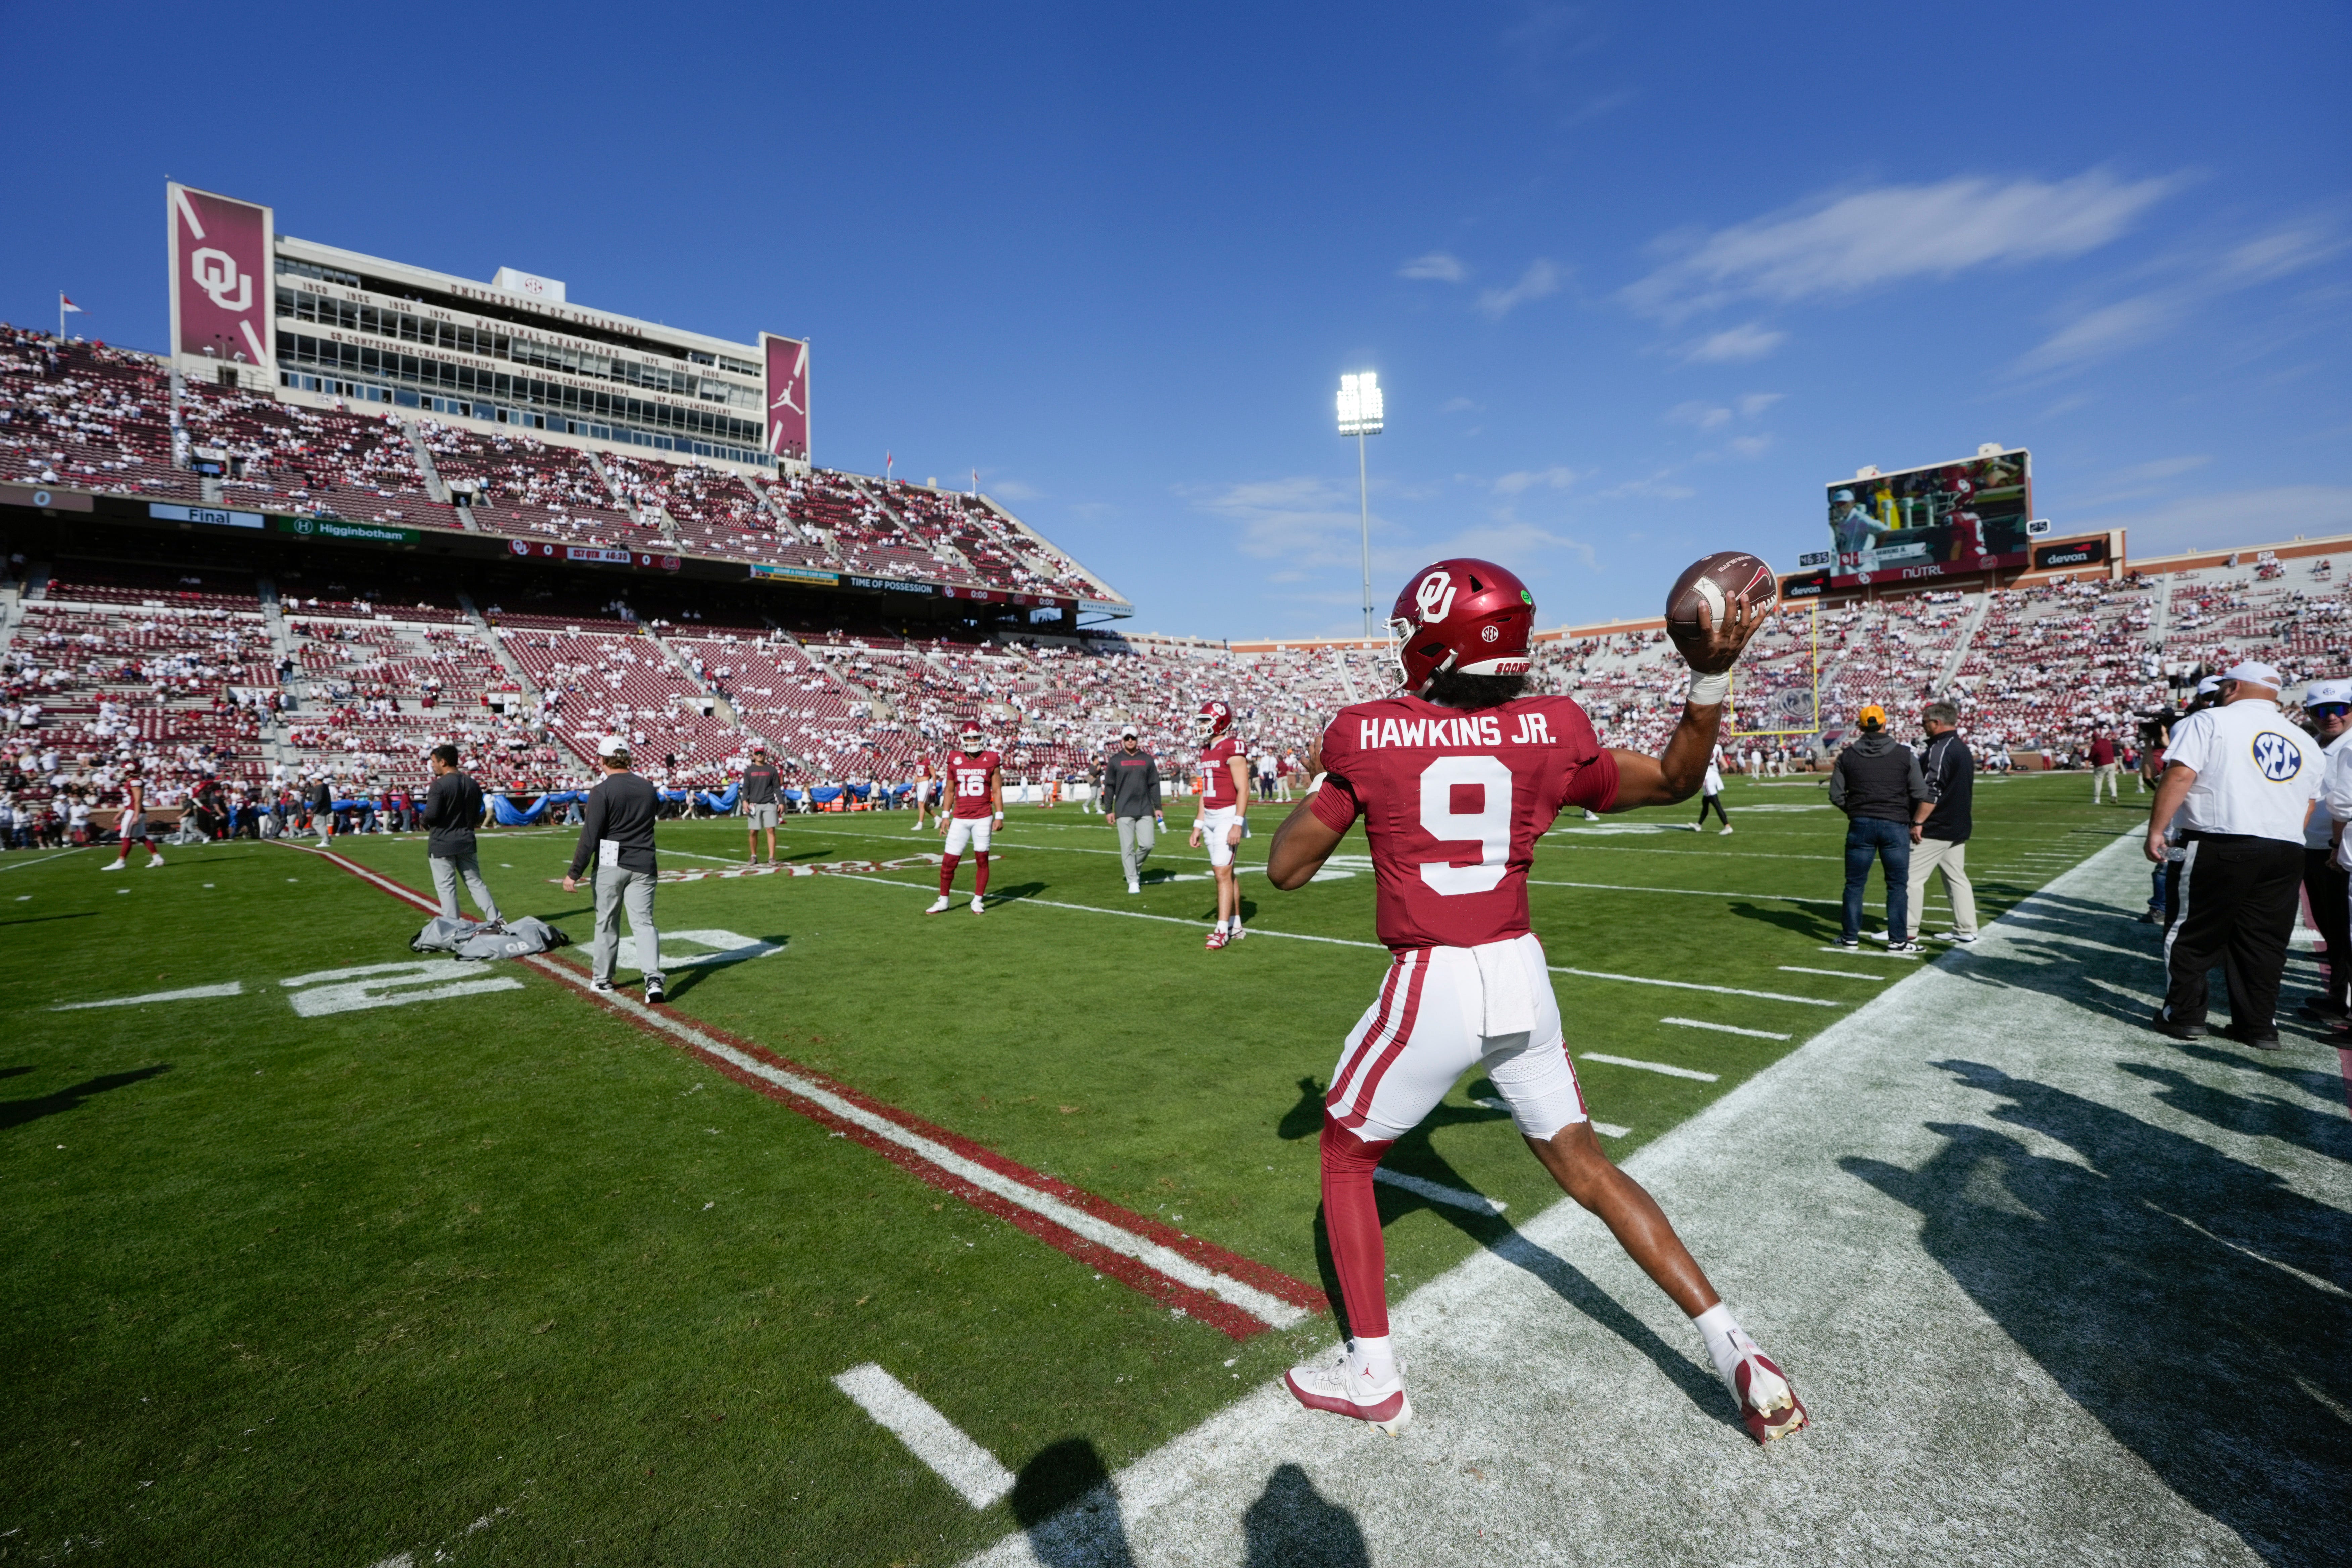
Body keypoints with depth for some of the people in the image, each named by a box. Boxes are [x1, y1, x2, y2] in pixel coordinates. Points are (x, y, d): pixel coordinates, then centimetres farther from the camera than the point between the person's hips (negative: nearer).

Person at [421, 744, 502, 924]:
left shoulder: (439, 785, -14)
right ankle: (496, 919, 4)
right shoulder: (473, 784, 7)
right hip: (466, 842, 6)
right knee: (475, 883, 11)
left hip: (442, 844, -6)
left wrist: (425, 824, 0)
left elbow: (431, 814, -20)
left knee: (446, 887, 1)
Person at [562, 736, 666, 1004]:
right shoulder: (648, 788, 5)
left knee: (607, 923, 11)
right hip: (644, 866, 3)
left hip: (611, 865, -3)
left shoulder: (603, 791, -10)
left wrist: (574, 873, -9)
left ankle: (603, 980, 24)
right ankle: (654, 978, -16)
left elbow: (590, 837, -12)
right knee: (644, 922, 0)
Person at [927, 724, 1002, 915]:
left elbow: (997, 791, 2)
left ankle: (978, 901, 16)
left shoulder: (991, 761, 0)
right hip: (960, 819, 1)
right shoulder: (954, 761, 4)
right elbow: (950, 790, 11)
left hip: (983, 818, -1)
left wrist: (999, 816, -3)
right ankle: (943, 901, 17)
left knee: (982, 859, 3)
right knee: (949, 861, 1)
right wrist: (945, 816, 7)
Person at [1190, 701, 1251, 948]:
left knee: (1223, 872, -9)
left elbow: (1243, 790, -16)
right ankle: (1236, 925, 21)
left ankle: (1223, 930, -4)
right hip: (1210, 817, 9)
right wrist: (1198, 825, 17)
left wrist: (1238, 824, -21)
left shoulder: (1233, 749, -12)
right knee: (1224, 872, 13)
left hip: (1228, 816, -9)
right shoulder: (1206, 751, 14)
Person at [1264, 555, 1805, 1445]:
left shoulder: (1367, 738, -10)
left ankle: (1374, 1380, 27)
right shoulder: (1548, 734, -1)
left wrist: (1321, 784, 12)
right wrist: (1712, 677, 9)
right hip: (1522, 979, 4)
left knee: (1345, 1157, 19)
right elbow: (1676, 781, 14)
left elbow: (1286, 870, -3)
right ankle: (1736, 1353, 27)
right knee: (1582, 1165, 23)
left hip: (1433, 989, -4)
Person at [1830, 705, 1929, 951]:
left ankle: (1850, 937, 15)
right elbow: (1920, 794, -4)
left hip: (1860, 826, 1)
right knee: (1898, 884, 7)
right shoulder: (1905, 755, -4)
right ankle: (1897, 940, 10)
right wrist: (1909, 816, 13)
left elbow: (1836, 795, 2)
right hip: (1895, 826, -1)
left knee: (1855, 883, 9)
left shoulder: (1847, 756, 0)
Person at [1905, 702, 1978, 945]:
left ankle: (1907, 932, -5)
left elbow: (1932, 791, -24)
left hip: (1935, 829, -10)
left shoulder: (1940, 749, -17)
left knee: (1912, 877, -6)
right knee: (1956, 877, 15)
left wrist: (1918, 822, -22)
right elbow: (1963, 790, 22)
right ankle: (1965, 930, 19)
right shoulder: (1964, 749, 15)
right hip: (1958, 828, 10)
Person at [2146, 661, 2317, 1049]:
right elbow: (2308, 805, 19)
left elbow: (2180, 776, -14)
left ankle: (2183, 1016, 10)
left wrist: (2156, 830, -11)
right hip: (2286, 850, 6)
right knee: (2265, 941, 11)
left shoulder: (2209, 722, -3)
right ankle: (2260, 1026, 16)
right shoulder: (2304, 742, 17)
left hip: (2221, 847, -6)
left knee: (2193, 933, 5)